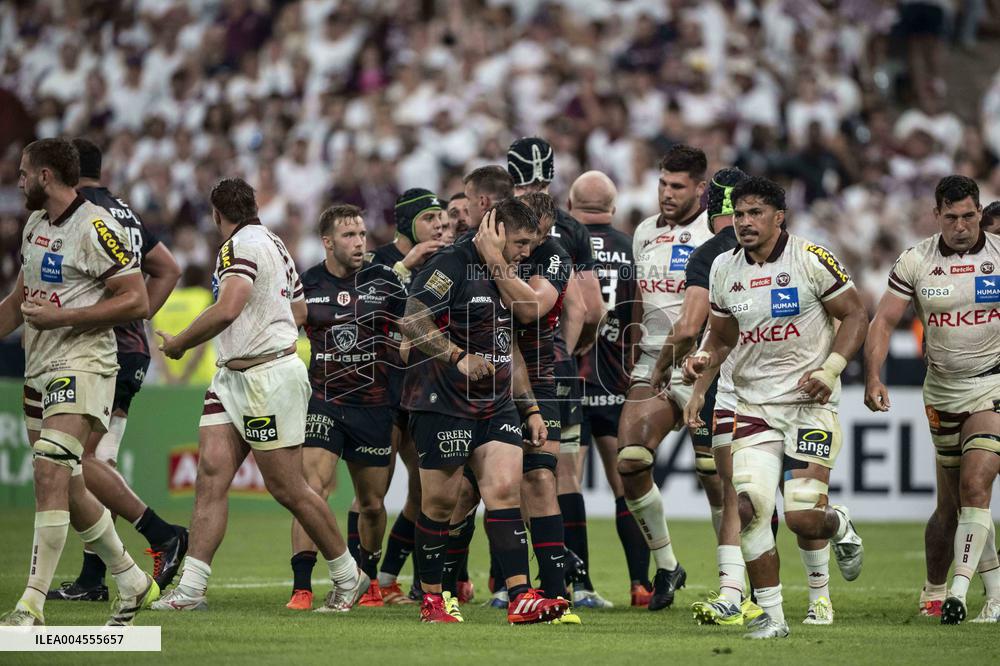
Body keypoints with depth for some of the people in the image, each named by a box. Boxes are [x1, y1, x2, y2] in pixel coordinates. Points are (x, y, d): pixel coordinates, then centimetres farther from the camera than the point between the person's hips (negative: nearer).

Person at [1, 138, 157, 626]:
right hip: (39, 370, 9)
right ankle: (132, 582, 27)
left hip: (82, 365, -9)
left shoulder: (95, 228, -12)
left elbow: (137, 301, -16)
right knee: (68, 490, 11)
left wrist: (60, 317, -19)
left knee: (50, 476, -21)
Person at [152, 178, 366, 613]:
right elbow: (299, 313, 26)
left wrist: (178, 344, -15)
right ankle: (191, 589, -10)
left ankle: (348, 577, 12)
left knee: (287, 489, -2)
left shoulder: (241, 245, -13)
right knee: (211, 475, -4)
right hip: (233, 378, 10)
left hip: (268, 377, -10)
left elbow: (227, 309, -27)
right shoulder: (272, 243, 17)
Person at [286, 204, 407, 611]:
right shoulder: (306, 285, 0)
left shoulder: (384, 281, -1)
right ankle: (301, 588, -18)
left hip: (374, 405, 1)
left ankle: (369, 578, 34)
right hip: (322, 401, -1)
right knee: (312, 490, -18)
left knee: (372, 504, 10)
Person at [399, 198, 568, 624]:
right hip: (442, 403, -7)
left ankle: (521, 598, -12)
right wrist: (459, 357, -28)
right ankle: (431, 598, 14)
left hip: (497, 405, 7)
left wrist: (530, 408, 21)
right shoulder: (450, 266, -11)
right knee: (440, 500, 1)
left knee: (506, 490, -6)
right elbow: (413, 321, -21)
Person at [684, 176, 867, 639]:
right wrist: (700, 387, 6)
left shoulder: (812, 260, -8)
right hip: (754, 405, 4)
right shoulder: (724, 270, 7)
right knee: (748, 507, -14)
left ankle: (839, 525, 27)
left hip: (810, 404, -4)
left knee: (803, 518, -12)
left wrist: (830, 371, -15)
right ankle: (771, 615, -1)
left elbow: (855, 315, -3)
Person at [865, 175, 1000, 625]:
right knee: (951, 503, 7)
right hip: (943, 391, 2)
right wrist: (873, 377, -15)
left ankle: (958, 590, -19)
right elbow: (884, 321, -2)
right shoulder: (915, 262, -2)